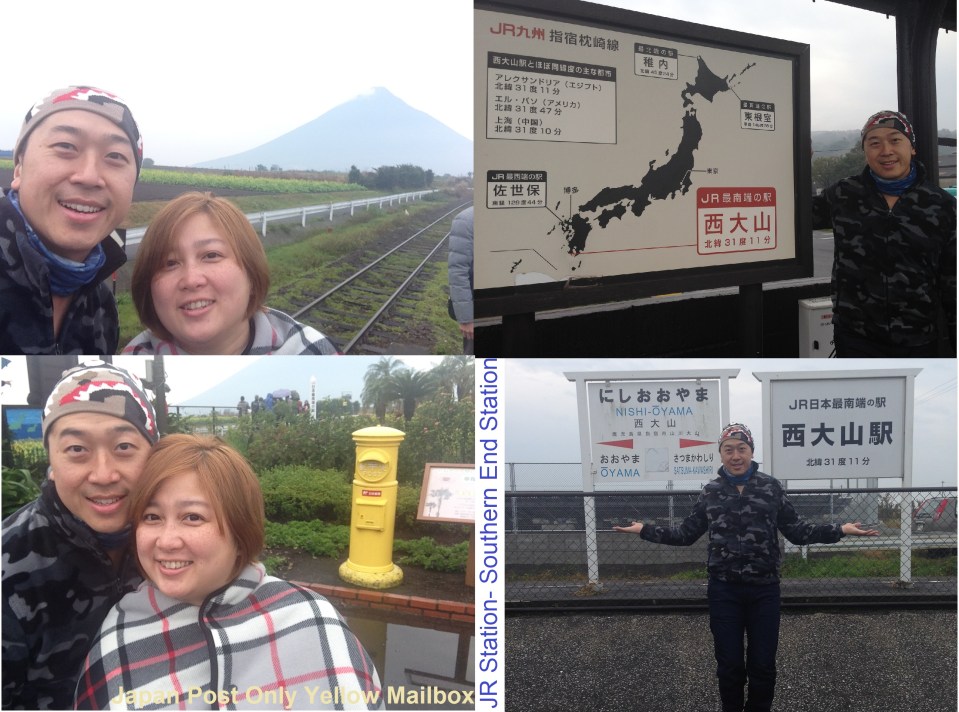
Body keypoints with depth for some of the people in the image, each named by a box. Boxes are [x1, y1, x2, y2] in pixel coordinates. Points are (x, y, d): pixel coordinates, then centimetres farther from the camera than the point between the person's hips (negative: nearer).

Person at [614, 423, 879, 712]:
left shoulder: (771, 487, -1)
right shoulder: (711, 492, 2)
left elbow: (796, 531, 2)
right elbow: (686, 534, 7)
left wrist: (841, 530, -6)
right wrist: (645, 530, 3)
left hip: (764, 590, 0)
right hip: (724, 590, 0)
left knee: (763, 664, 8)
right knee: (729, 663, 8)